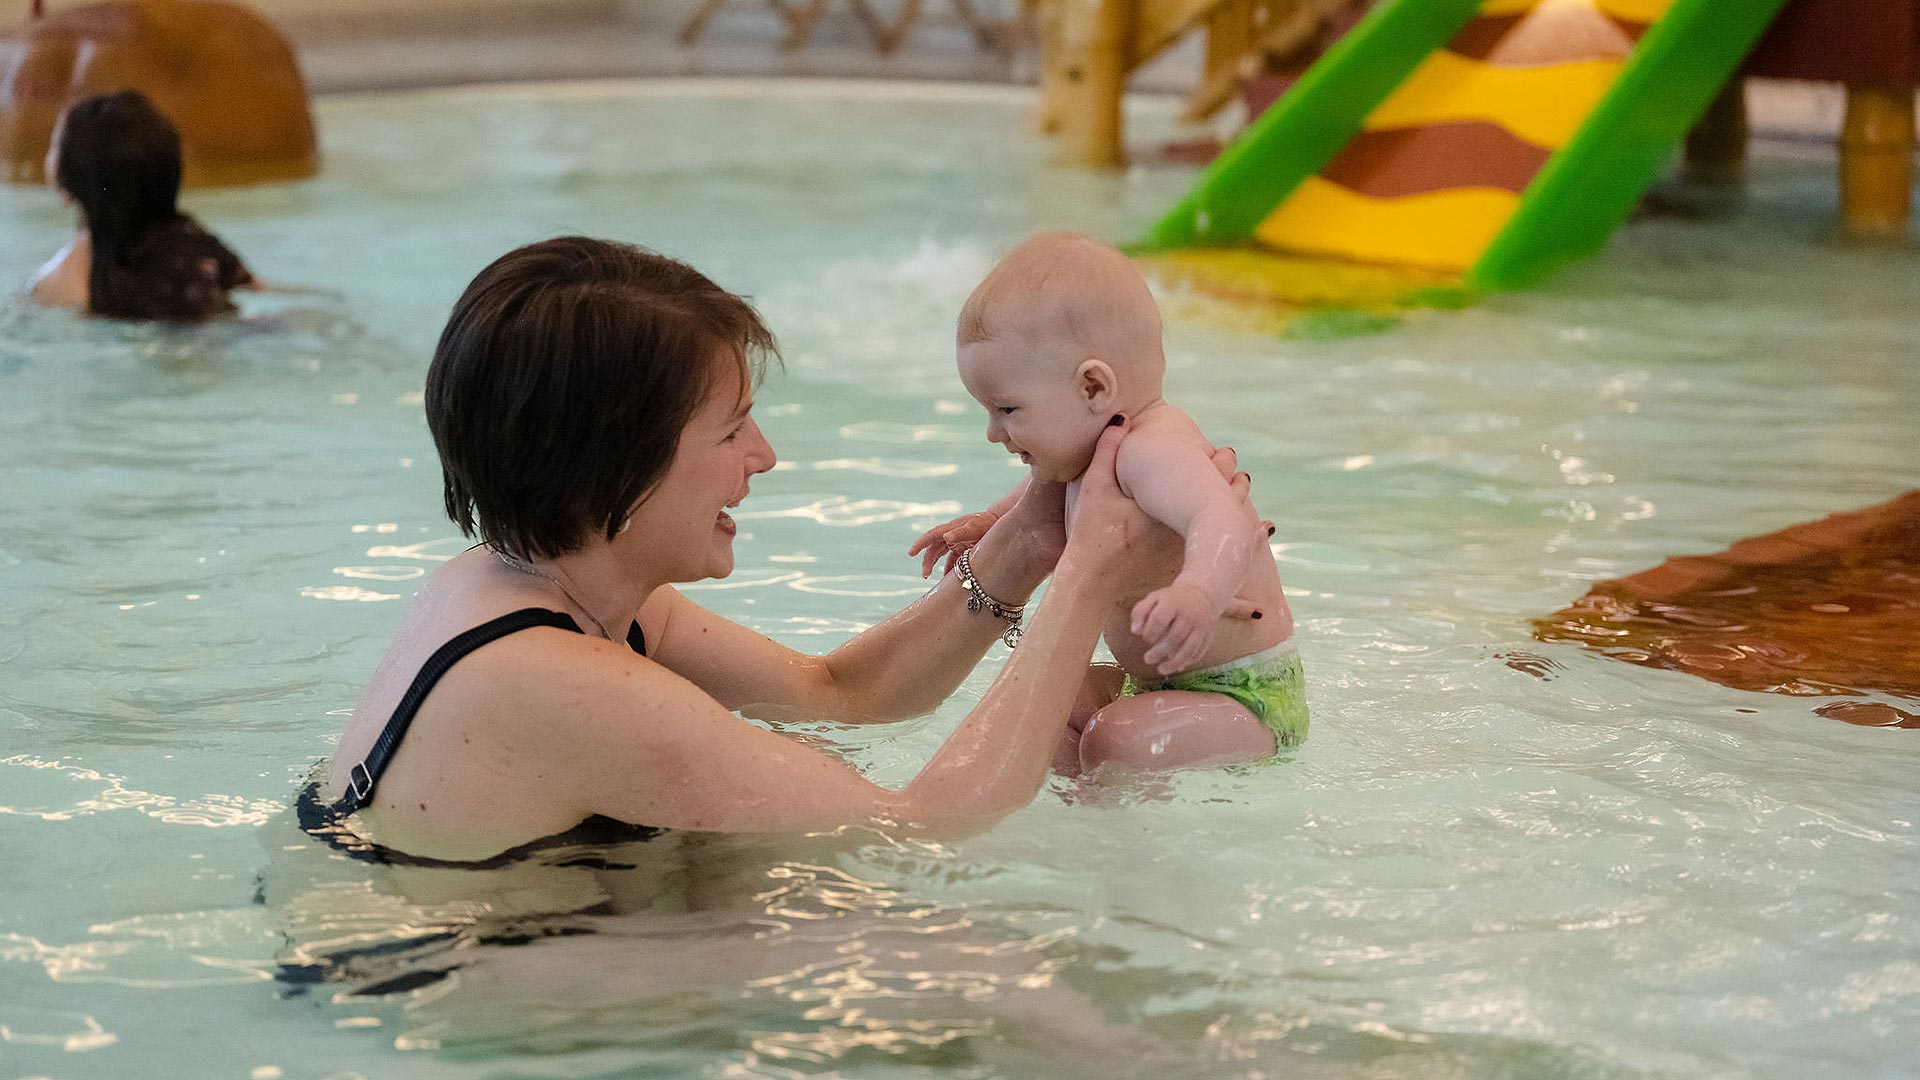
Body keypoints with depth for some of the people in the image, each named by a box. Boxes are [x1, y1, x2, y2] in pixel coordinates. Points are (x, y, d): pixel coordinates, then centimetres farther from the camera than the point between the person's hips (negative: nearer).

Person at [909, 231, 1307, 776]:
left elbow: (1223, 522, -49)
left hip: (1250, 697, -11)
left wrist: (1198, 594, -67)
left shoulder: (1153, 452, -27)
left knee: (1118, 739, -33)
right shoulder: (1088, 453, 6)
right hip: (1158, 686, 11)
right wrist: (991, 523, 22)